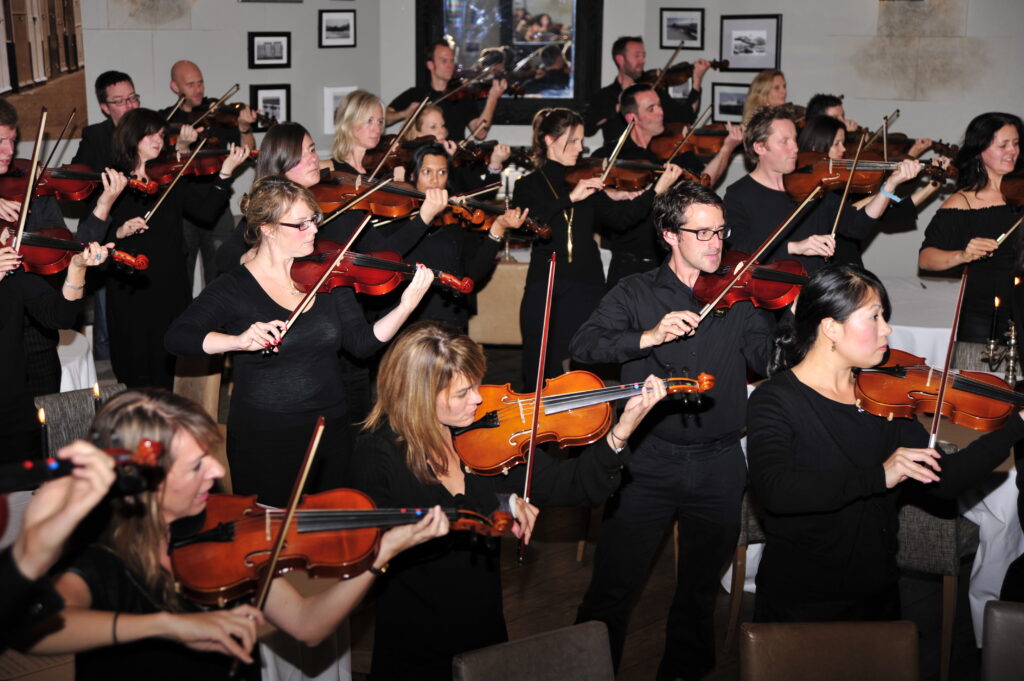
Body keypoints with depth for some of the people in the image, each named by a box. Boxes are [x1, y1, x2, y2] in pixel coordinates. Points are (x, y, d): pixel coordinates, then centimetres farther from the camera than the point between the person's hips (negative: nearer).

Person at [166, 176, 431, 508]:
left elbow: (362, 343, -4)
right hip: (263, 441, -3)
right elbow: (177, 337, -16)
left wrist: (406, 306, -20)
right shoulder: (235, 288, -7)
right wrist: (238, 341, -32)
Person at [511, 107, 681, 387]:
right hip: (545, 291, -2)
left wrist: (659, 188, -12)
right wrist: (570, 198, -21)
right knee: (542, 371, 2)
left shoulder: (586, 183, 13)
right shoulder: (530, 185, 5)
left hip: (587, 289, 2)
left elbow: (621, 216, 0)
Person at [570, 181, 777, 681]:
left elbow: (767, 360, -3)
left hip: (719, 465, 2)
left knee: (701, 590, 15)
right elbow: (584, 346, -10)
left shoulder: (739, 299, 8)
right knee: (612, 588, -1)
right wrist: (649, 336, -23)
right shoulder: (636, 293, 2)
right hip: (648, 458, -2)